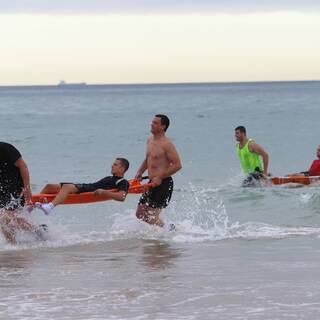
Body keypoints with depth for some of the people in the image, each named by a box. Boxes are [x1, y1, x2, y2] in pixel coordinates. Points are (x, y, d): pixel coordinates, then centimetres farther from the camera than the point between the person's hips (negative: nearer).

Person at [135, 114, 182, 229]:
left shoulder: (166, 144, -16)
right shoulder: (150, 140, 11)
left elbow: (177, 165, -20)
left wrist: (160, 177, -19)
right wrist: (140, 172, 11)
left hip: (163, 184, -9)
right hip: (153, 183, 9)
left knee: (152, 217, -11)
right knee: (140, 214, 12)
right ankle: (167, 228, 23)